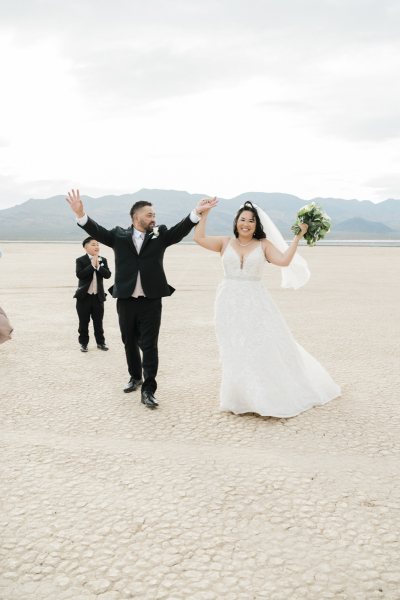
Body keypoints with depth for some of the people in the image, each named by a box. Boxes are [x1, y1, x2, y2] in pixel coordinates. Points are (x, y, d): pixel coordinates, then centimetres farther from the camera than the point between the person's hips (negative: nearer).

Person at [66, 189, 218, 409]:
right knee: (130, 342, 16)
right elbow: (96, 231, -7)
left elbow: (181, 229, -8)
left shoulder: (160, 235, 5)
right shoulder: (119, 236, 5)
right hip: (126, 300, 2)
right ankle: (135, 377, 37)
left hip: (151, 301, -1)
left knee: (149, 345, -4)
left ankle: (148, 390, -1)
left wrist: (196, 212, -26)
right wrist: (81, 214, -26)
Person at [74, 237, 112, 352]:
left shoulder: (103, 260, 6)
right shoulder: (80, 260, -4)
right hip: (84, 296, -2)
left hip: (98, 296, 2)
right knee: (83, 322, 7)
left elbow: (108, 275, -6)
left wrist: (98, 266, -17)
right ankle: (83, 343, 18)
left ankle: (100, 342, 22)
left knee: (98, 322, 11)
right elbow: (79, 274, -19)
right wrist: (92, 265, -19)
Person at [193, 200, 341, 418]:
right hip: (230, 303, 1)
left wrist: (297, 238, -10)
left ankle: (276, 394, 17)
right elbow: (199, 237, -4)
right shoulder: (225, 243, 6)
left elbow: (284, 260, -9)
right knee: (236, 351, 5)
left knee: (266, 347, 1)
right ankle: (243, 397, 18)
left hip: (256, 302, -1)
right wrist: (204, 214, -5)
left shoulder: (264, 245, 3)